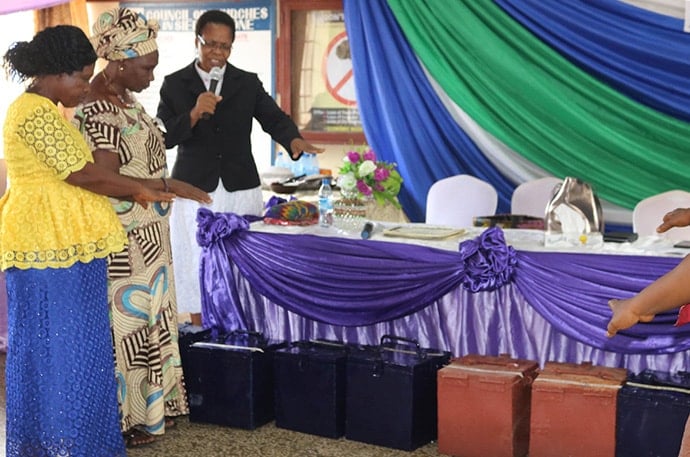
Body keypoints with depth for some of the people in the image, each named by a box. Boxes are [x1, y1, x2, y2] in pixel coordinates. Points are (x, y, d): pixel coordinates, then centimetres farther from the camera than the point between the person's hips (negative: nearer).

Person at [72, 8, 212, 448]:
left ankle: (154, 404, 30)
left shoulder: (126, 99, 9)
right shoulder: (97, 111, -20)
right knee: (127, 322, 2)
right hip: (124, 242, -9)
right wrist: (168, 185, -22)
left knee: (151, 317, 17)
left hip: (149, 236, 9)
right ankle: (126, 419, 15)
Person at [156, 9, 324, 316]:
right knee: (199, 270, 4)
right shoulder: (174, 84, 3)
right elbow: (163, 138, -4)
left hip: (241, 191, 2)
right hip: (194, 193, -1)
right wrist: (194, 114, -20)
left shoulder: (248, 83, 7)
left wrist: (294, 141, -26)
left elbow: (274, 118, -5)